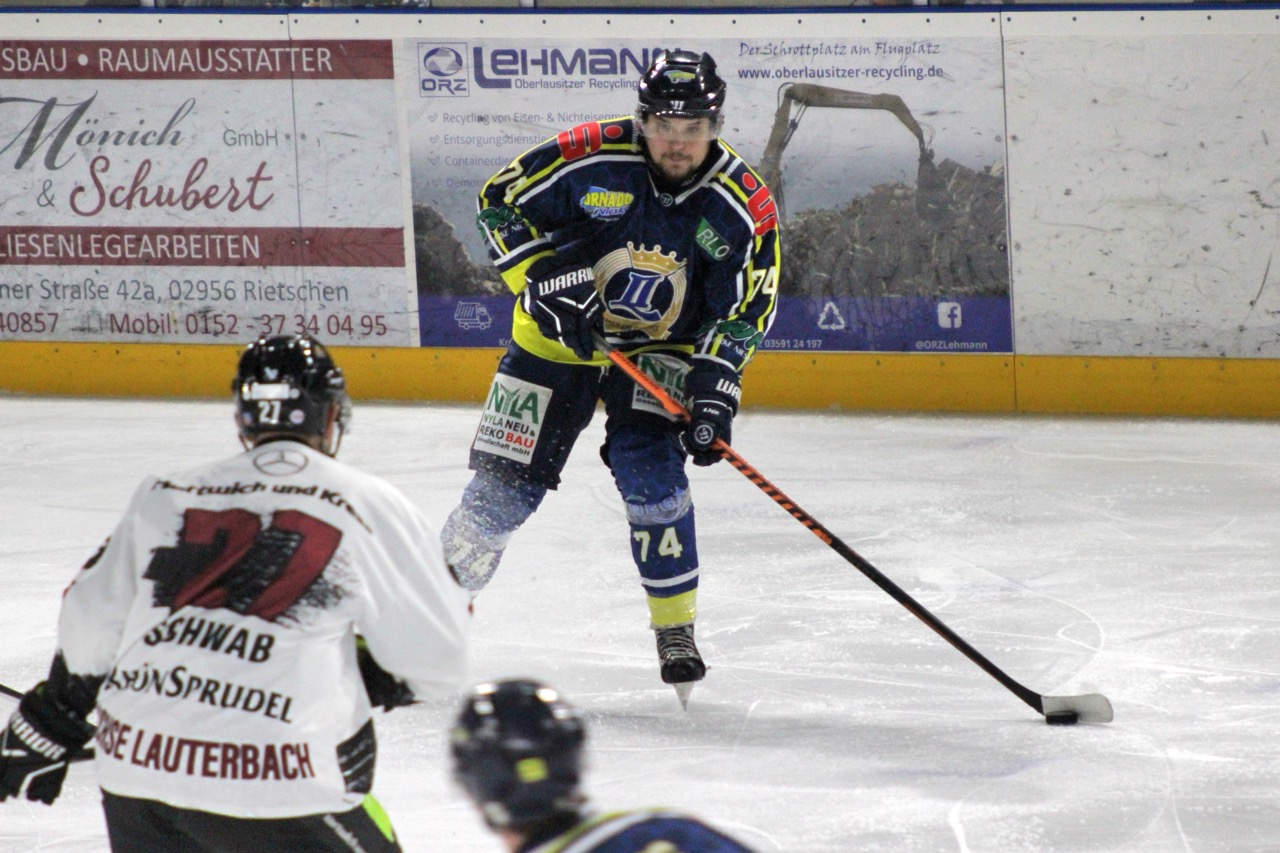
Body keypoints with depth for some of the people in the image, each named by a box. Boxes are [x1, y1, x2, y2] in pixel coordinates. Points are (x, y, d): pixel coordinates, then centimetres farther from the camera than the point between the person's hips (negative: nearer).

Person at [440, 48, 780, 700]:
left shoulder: (743, 204, -15)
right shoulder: (590, 157, -21)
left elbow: (743, 310, -8)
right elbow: (500, 202, -10)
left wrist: (715, 388, -19)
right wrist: (547, 278, -20)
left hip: (659, 349, 0)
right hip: (558, 334, 0)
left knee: (652, 475, -18)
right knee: (505, 484, -2)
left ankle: (676, 631, -1)